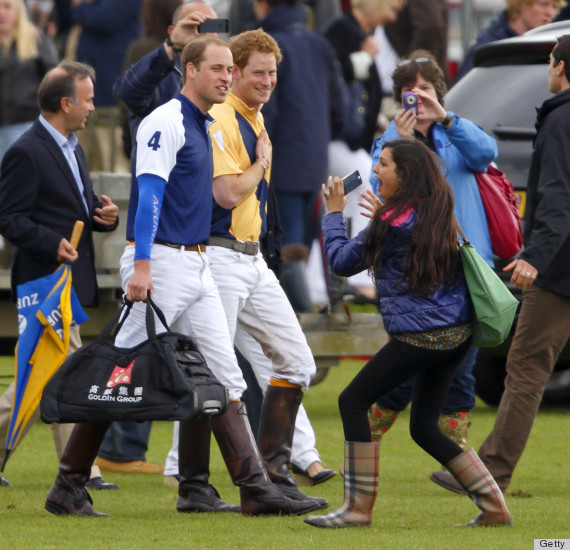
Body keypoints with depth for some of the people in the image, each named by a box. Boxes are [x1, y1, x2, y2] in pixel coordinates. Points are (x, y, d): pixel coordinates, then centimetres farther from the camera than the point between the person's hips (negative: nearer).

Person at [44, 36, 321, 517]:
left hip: (198, 266, 9)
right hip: (161, 262, -9)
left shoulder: (203, 126, 18)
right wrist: (141, 266, -28)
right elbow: (149, 194, -20)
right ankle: (68, 488, 1)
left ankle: (256, 488, 1)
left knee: (223, 378, 4)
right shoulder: (166, 122, -11)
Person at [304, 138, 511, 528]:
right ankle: (494, 507, 10)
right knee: (424, 427, 15)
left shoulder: (395, 221, -11)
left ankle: (359, 506, -4)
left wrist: (335, 212, 10)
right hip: (458, 331, 9)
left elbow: (343, 261, -3)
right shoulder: (438, 214, 12)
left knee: (353, 401, -2)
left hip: (420, 332, -9)